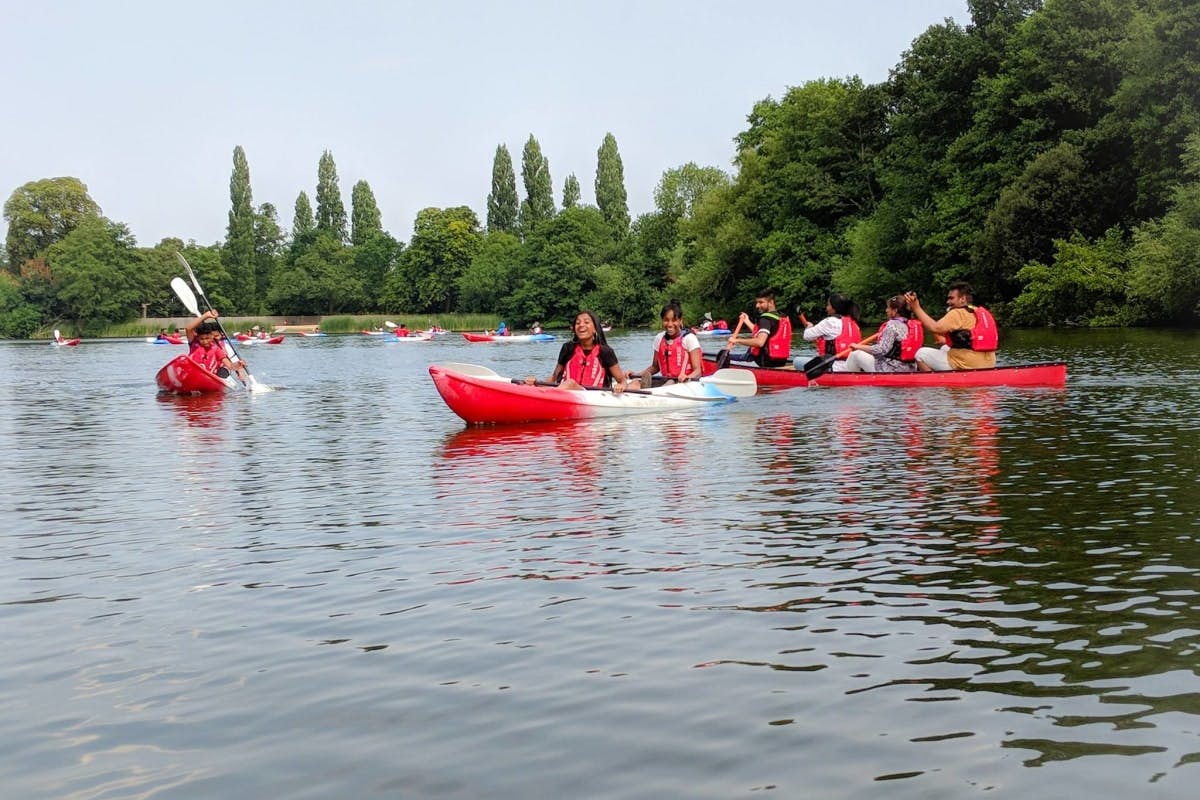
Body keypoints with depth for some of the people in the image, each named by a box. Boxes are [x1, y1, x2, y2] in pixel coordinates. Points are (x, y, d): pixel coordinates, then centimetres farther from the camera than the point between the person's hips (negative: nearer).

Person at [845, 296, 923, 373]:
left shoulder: (892, 324, -15)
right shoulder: (913, 325, 8)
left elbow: (881, 350, -23)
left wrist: (858, 346, -13)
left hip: (890, 370, -9)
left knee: (855, 354, 6)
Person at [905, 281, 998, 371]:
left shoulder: (958, 313, -9)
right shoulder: (983, 312, 16)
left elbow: (935, 328, -21)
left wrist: (916, 308, -18)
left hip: (966, 366, -9)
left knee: (921, 354, 2)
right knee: (944, 348, 33)